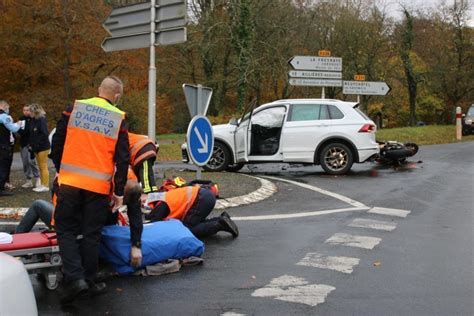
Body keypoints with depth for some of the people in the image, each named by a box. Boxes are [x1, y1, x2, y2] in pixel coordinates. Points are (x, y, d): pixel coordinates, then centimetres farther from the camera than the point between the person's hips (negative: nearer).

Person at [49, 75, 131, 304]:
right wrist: (119, 191, 4)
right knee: (91, 234, 12)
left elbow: (57, 142, 7)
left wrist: (60, 169, 22)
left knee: (66, 229, 11)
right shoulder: (118, 119, 0)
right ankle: (89, 281, 18)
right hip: (99, 186, 0)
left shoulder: (74, 108, 3)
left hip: (70, 181, 1)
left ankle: (75, 278, -3)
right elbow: (122, 159, -3)